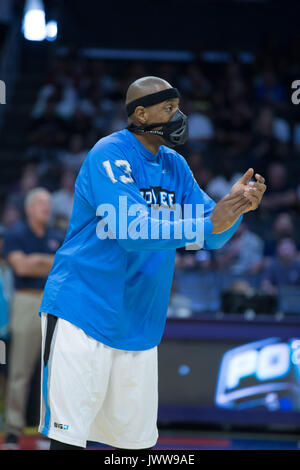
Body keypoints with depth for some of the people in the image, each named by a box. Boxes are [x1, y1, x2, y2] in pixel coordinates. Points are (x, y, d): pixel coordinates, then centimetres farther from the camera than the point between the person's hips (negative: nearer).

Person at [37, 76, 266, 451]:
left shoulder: (175, 167, 12)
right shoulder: (109, 154, -12)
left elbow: (211, 237, 10)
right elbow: (132, 230, -23)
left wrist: (235, 205, -11)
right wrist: (210, 222, -27)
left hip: (138, 328, 7)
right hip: (81, 317, -7)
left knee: (136, 441, 10)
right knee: (68, 438, -11)